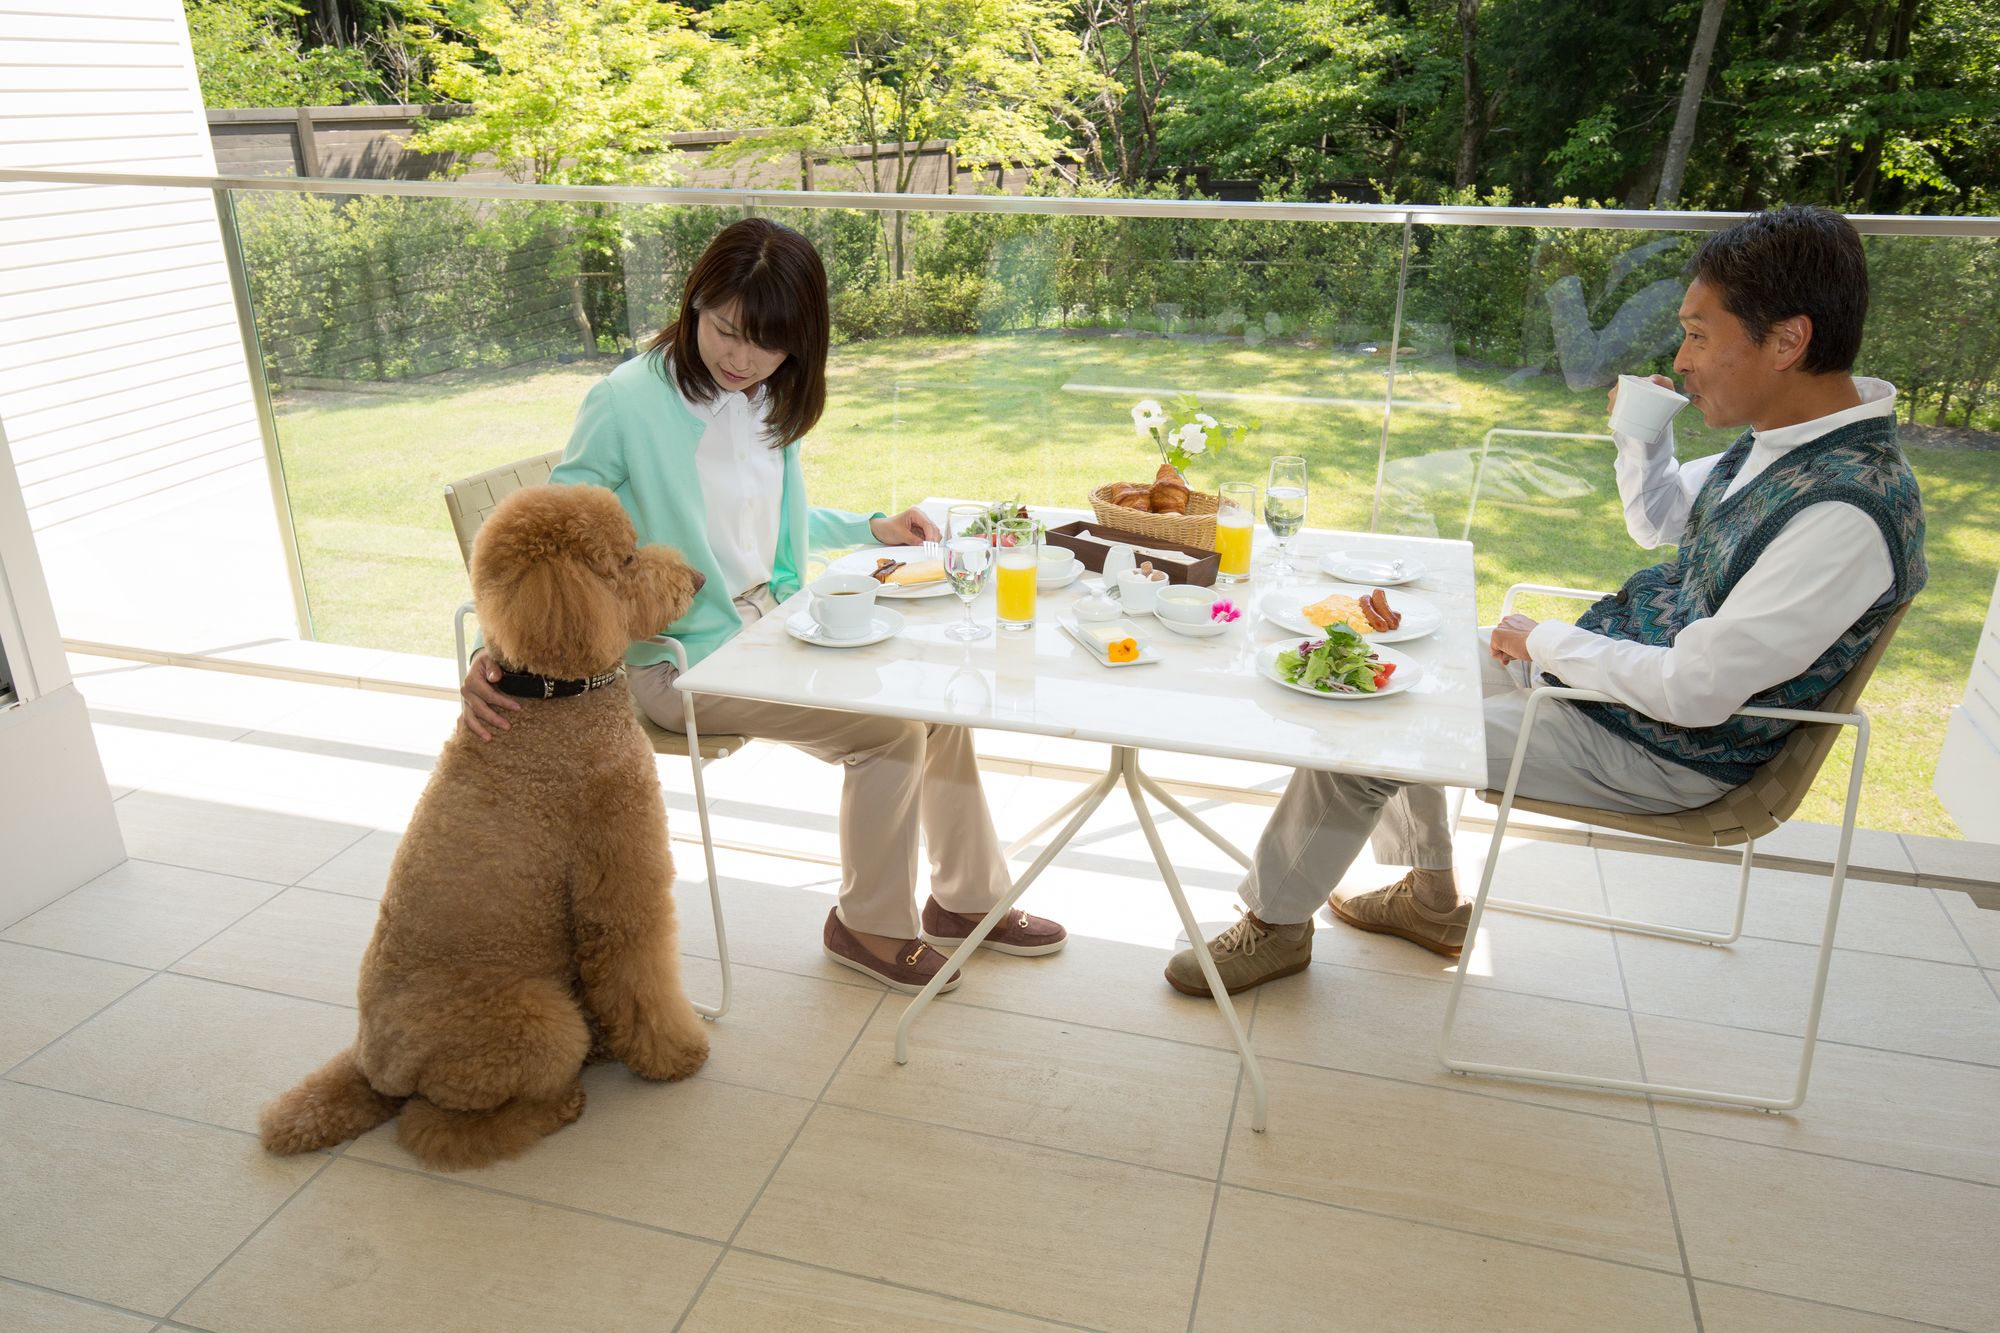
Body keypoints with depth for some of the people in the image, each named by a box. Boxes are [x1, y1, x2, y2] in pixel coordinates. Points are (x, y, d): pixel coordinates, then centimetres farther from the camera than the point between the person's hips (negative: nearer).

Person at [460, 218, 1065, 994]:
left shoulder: (772, 401, 6)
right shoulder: (627, 403, -17)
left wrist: (871, 530, 16)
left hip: (776, 624, 8)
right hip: (682, 660, -7)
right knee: (890, 727, -19)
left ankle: (968, 899, 16)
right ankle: (869, 927, 4)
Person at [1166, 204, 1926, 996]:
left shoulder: (1848, 513, -30)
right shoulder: (1778, 439, -1)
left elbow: (1694, 691, -30)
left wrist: (1544, 643, -16)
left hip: (1659, 751, -10)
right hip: (1620, 658, 10)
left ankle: (1277, 925, 10)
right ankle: (1430, 898, 27)